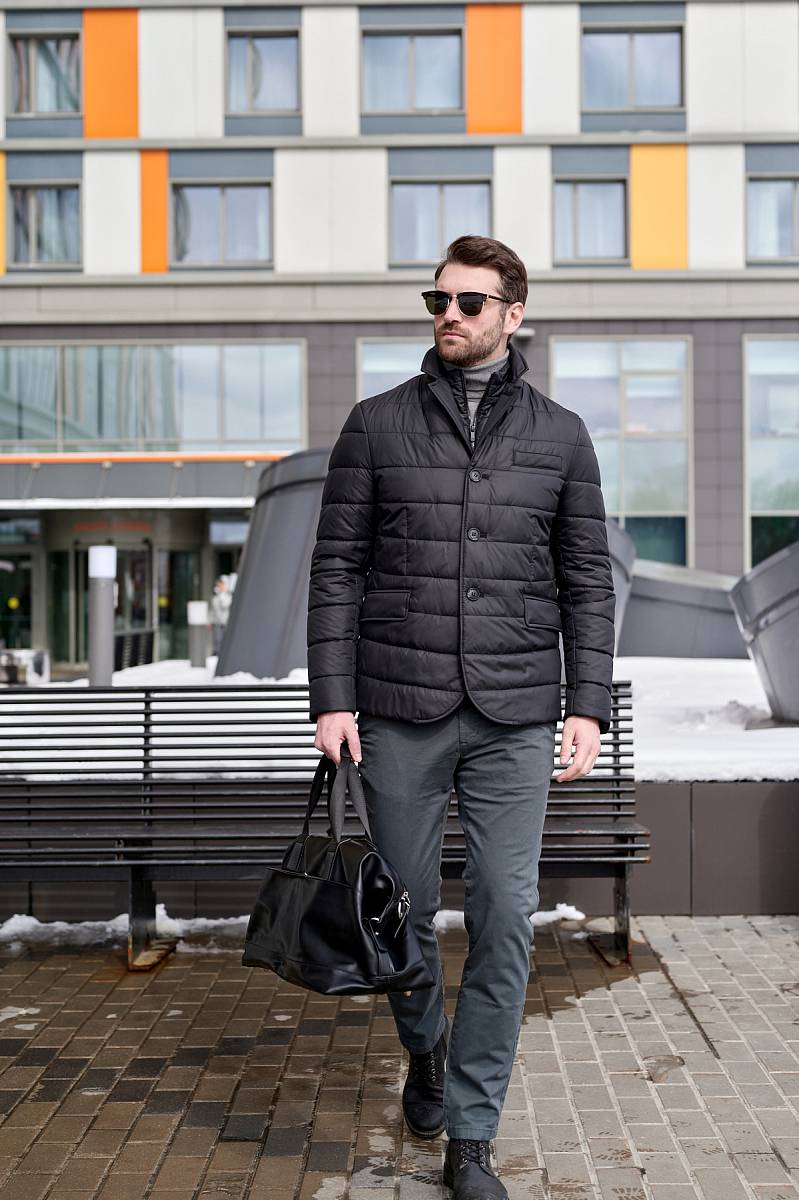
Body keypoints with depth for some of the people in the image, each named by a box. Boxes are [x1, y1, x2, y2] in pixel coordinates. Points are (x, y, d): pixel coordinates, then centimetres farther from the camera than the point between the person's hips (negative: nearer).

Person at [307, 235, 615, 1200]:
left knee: (505, 919, -1)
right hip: (400, 712, 0)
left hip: (515, 718, 0)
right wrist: (332, 699, -5)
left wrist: (587, 706, -1)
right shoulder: (377, 424, 4)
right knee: (406, 905, 10)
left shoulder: (560, 434, 7)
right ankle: (425, 1047, 41)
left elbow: (586, 579, 7)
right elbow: (336, 568, 2)